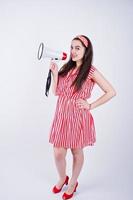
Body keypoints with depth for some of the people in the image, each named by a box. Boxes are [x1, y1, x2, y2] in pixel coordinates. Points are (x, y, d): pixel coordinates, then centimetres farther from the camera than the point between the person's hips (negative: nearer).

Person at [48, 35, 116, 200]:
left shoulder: (91, 72, -9)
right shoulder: (66, 68, 5)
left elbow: (111, 92, -8)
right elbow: (56, 92, 6)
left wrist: (90, 106, -9)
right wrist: (54, 73, -5)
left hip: (78, 117, -4)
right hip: (62, 116, 4)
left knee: (76, 152, 15)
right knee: (58, 153, 9)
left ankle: (73, 183, 39)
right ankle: (62, 178, 40)